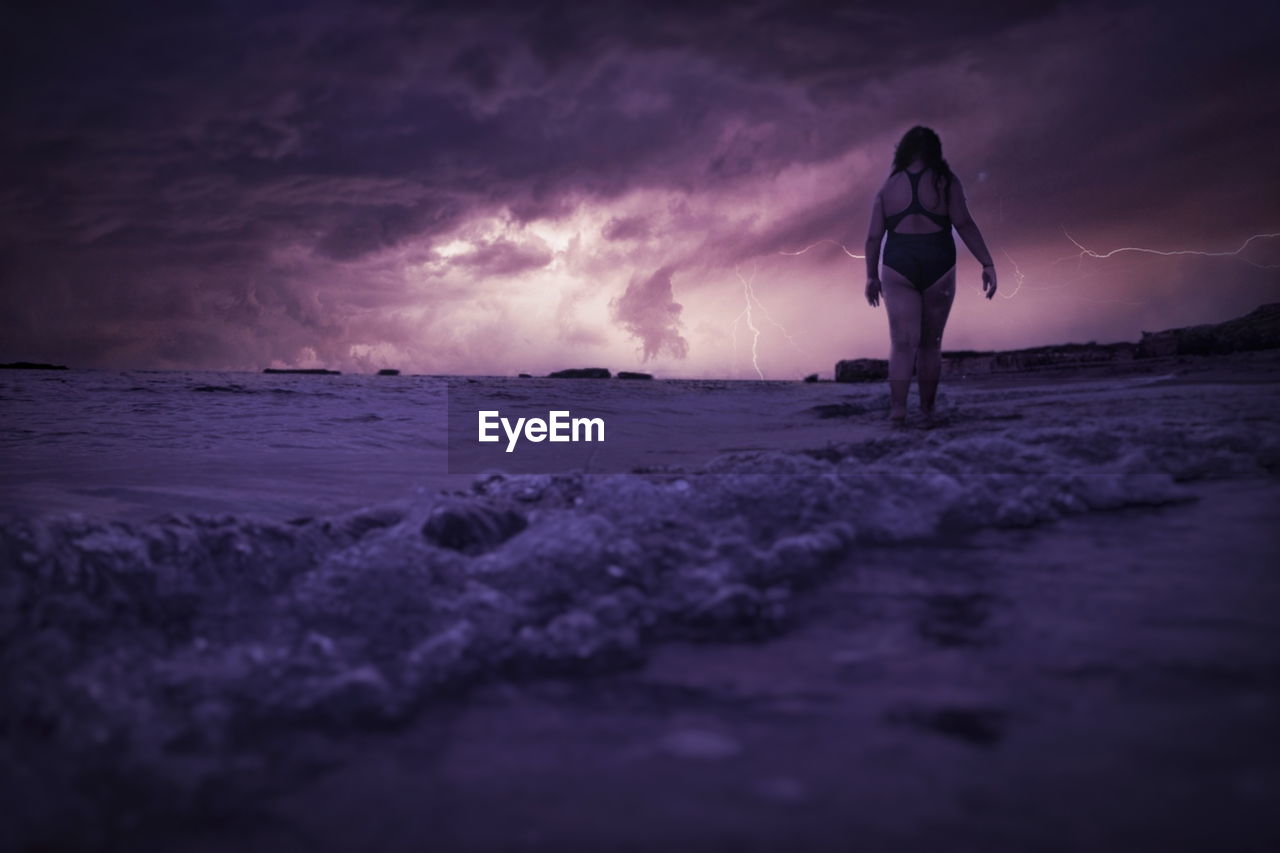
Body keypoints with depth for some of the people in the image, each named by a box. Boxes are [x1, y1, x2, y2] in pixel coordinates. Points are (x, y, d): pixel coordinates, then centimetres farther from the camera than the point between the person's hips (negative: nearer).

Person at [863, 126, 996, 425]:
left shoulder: (888, 187, 7)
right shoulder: (945, 182, 1)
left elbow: (873, 236, 5)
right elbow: (963, 223, -9)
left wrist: (872, 276, 15)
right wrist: (987, 263, -9)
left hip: (898, 268, 0)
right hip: (938, 266, 0)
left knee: (903, 342, -6)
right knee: (930, 342, 12)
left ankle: (898, 408, -22)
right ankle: (927, 409, 19)